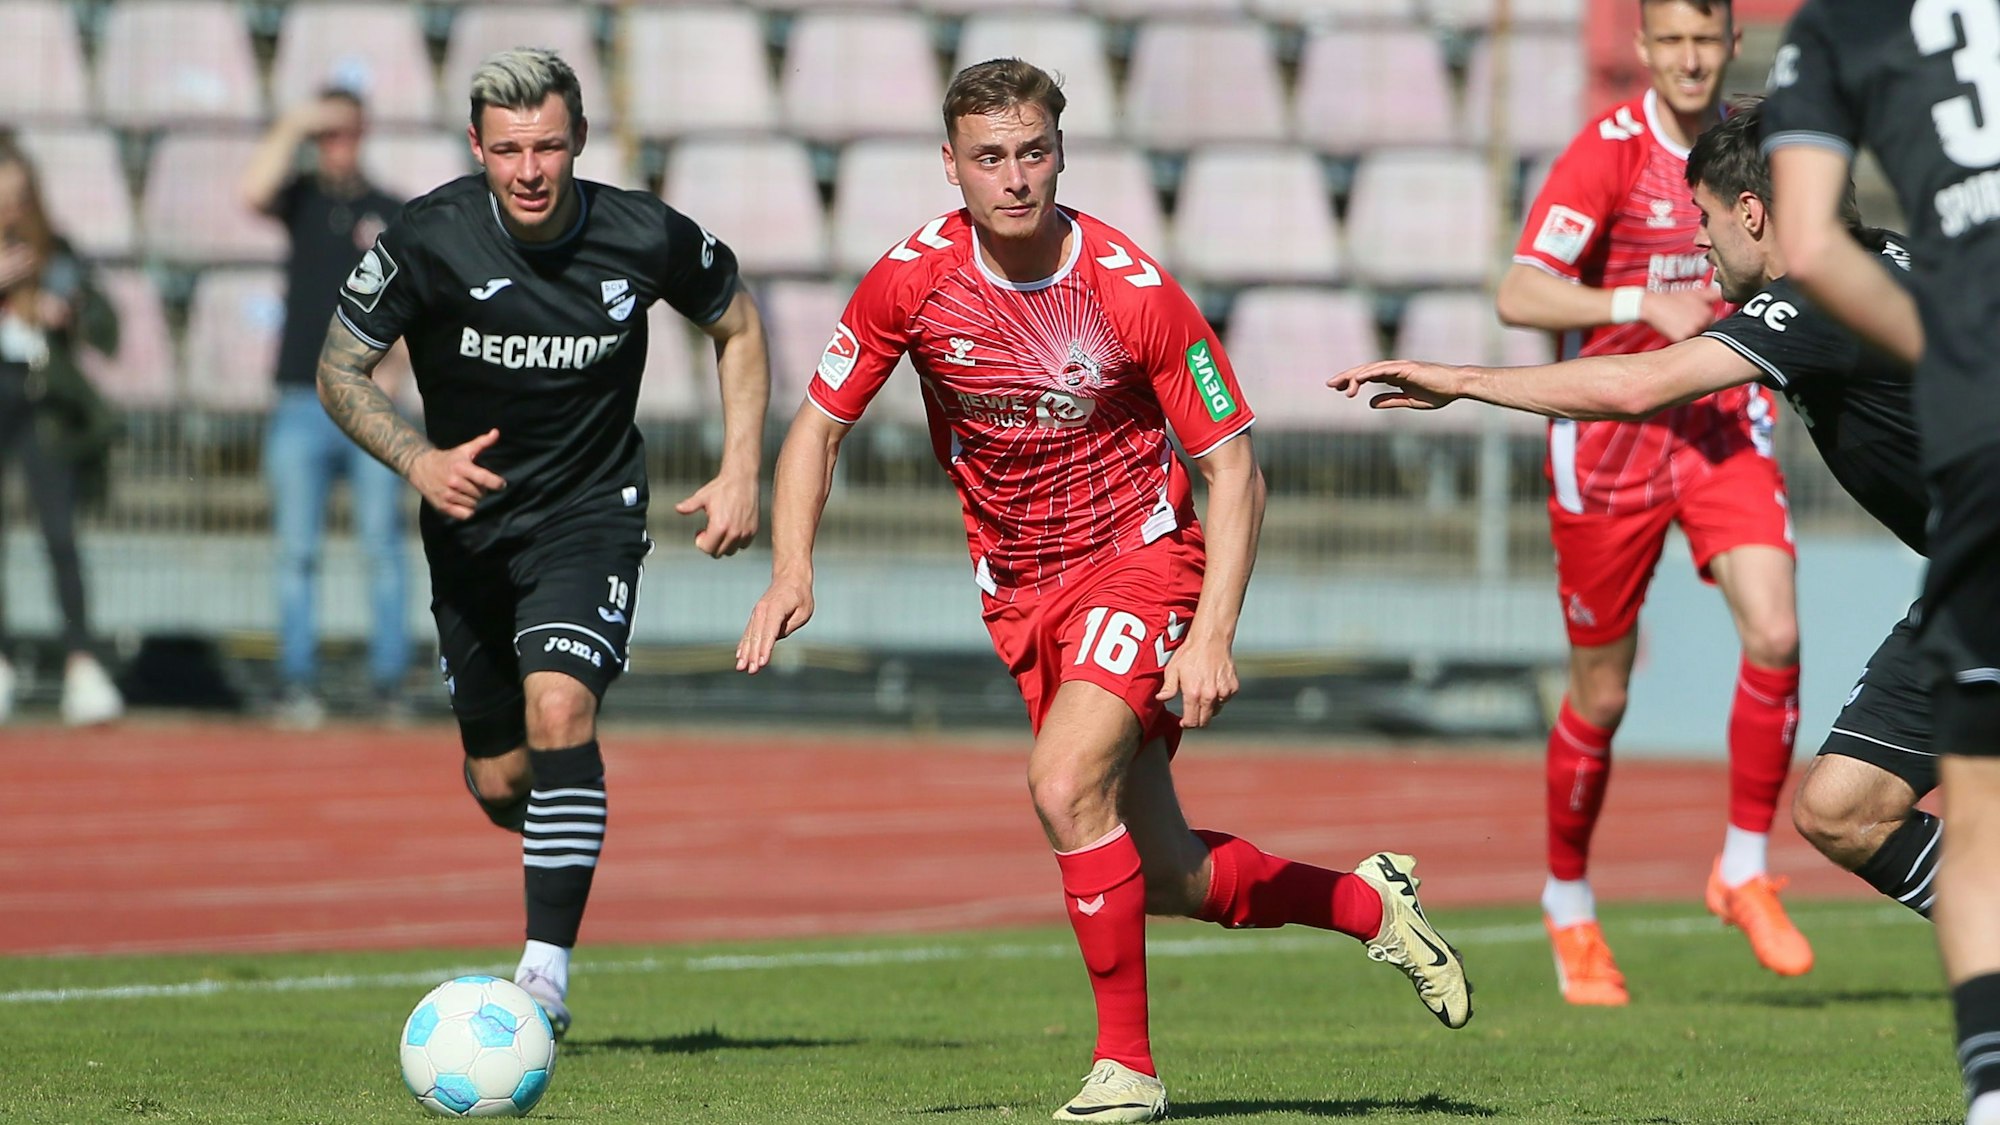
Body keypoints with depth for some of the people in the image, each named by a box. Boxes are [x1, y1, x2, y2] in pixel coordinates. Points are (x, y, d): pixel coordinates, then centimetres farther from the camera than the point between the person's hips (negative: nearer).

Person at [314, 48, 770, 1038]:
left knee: (559, 707, -26)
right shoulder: (427, 241, -17)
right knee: (497, 780, 9)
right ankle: (562, 827, 47)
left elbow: (735, 325, 5)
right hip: (470, 520, 2)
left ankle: (547, 971, -23)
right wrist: (418, 460, -22)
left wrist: (740, 472, -3)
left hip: (589, 513, -2)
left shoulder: (646, 239, -15)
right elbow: (340, 370, -5)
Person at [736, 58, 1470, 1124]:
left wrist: (1212, 637, -21)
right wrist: (791, 574, -14)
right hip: (1018, 592, 4)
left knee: (1066, 785, -29)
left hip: (1139, 555, -4)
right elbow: (819, 425, 2)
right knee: (1164, 878, 7)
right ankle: (1367, 900, 34)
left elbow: (1233, 466, -12)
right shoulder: (911, 280, -10)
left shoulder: (1135, 292, -18)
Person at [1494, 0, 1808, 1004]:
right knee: (1601, 695, 5)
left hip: (1722, 430, 4)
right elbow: (1519, 295, -23)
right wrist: (1641, 305, -32)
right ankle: (1568, 904, 26)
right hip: (1608, 439, -4)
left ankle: (1744, 871, -2)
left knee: (1775, 633, -18)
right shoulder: (1607, 154, -14)